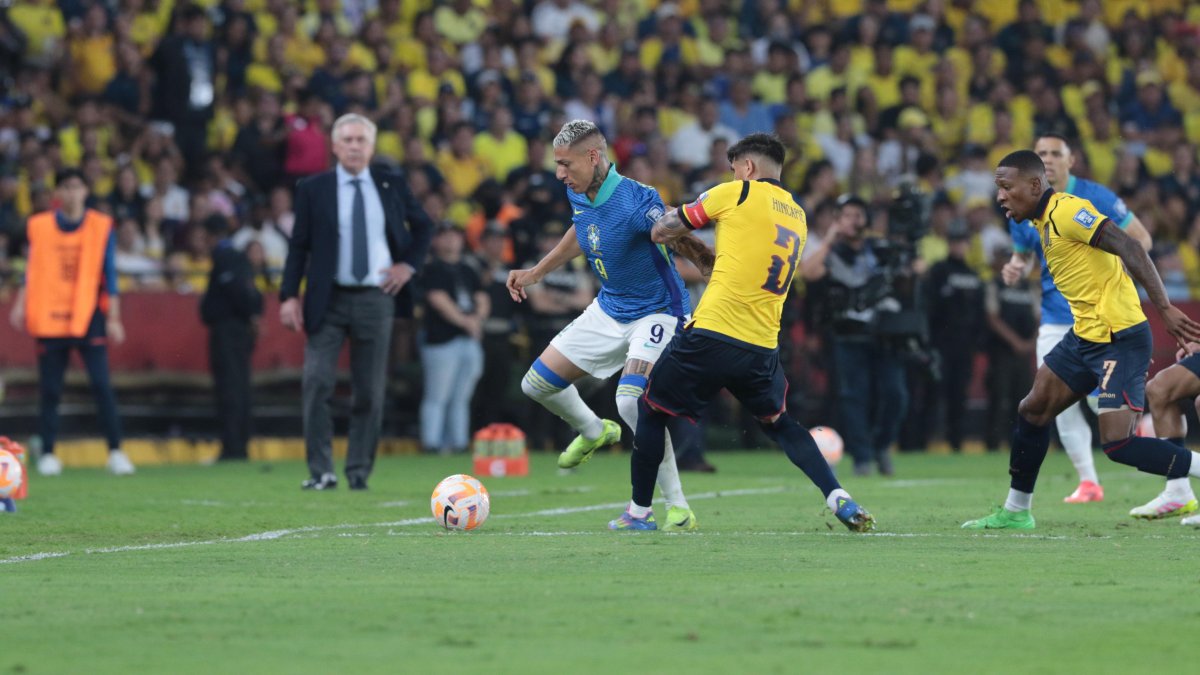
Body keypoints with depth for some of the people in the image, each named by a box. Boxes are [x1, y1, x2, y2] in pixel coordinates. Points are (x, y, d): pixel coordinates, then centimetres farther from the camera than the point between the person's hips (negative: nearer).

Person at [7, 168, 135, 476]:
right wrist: (21, 305, -1)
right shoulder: (38, 226, 7)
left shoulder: (102, 227, 5)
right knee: (49, 390, 2)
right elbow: (31, 271, 11)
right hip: (49, 318, 1)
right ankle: (47, 454, 12)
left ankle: (115, 451, -8)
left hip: (88, 315, -1)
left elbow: (109, 276, 5)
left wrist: (113, 318, 1)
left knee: (102, 384, -11)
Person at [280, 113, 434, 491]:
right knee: (317, 384, -11)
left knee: (370, 392, 3)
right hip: (328, 300, -2)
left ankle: (359, 472, 11)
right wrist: (289, 296, -9)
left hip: (377, 299, 2)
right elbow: (298, 245, 1)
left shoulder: (392, 187, 8)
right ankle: (321, 471, -6)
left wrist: (409, 264, 6)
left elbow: (424, 226, 21)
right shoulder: (313, 190, 2)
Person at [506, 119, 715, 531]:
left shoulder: (636, 202, -29)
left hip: (656, 312, -8)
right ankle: (593, 432, 43)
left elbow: (686, 245, -27)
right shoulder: (577, 194, -3)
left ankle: (678, 507, -18)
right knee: (537, 384, 10)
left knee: (631, 400, -30)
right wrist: (536, 273, 23)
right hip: (608, 309, 8)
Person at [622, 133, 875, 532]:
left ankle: (638, 511, 15)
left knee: (652, 410, 12)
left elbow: (661, 232, 3)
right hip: (763, 345, 6)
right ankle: (838, 497, 6)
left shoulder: (736, 193, -3)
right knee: (779, 423, 23)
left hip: (713, 332, -6)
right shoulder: (798, 218, 17)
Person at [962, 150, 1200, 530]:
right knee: (1032, 411, 14)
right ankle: (1016, 511, 27)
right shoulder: (1043, 223, 14)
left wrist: (1164, 308, -27)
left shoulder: (1067, 211, -15)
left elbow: (1130, 249, -22)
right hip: (1085, 337, 10)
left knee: (1118, 444, -16)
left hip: (1119, 338, -10)